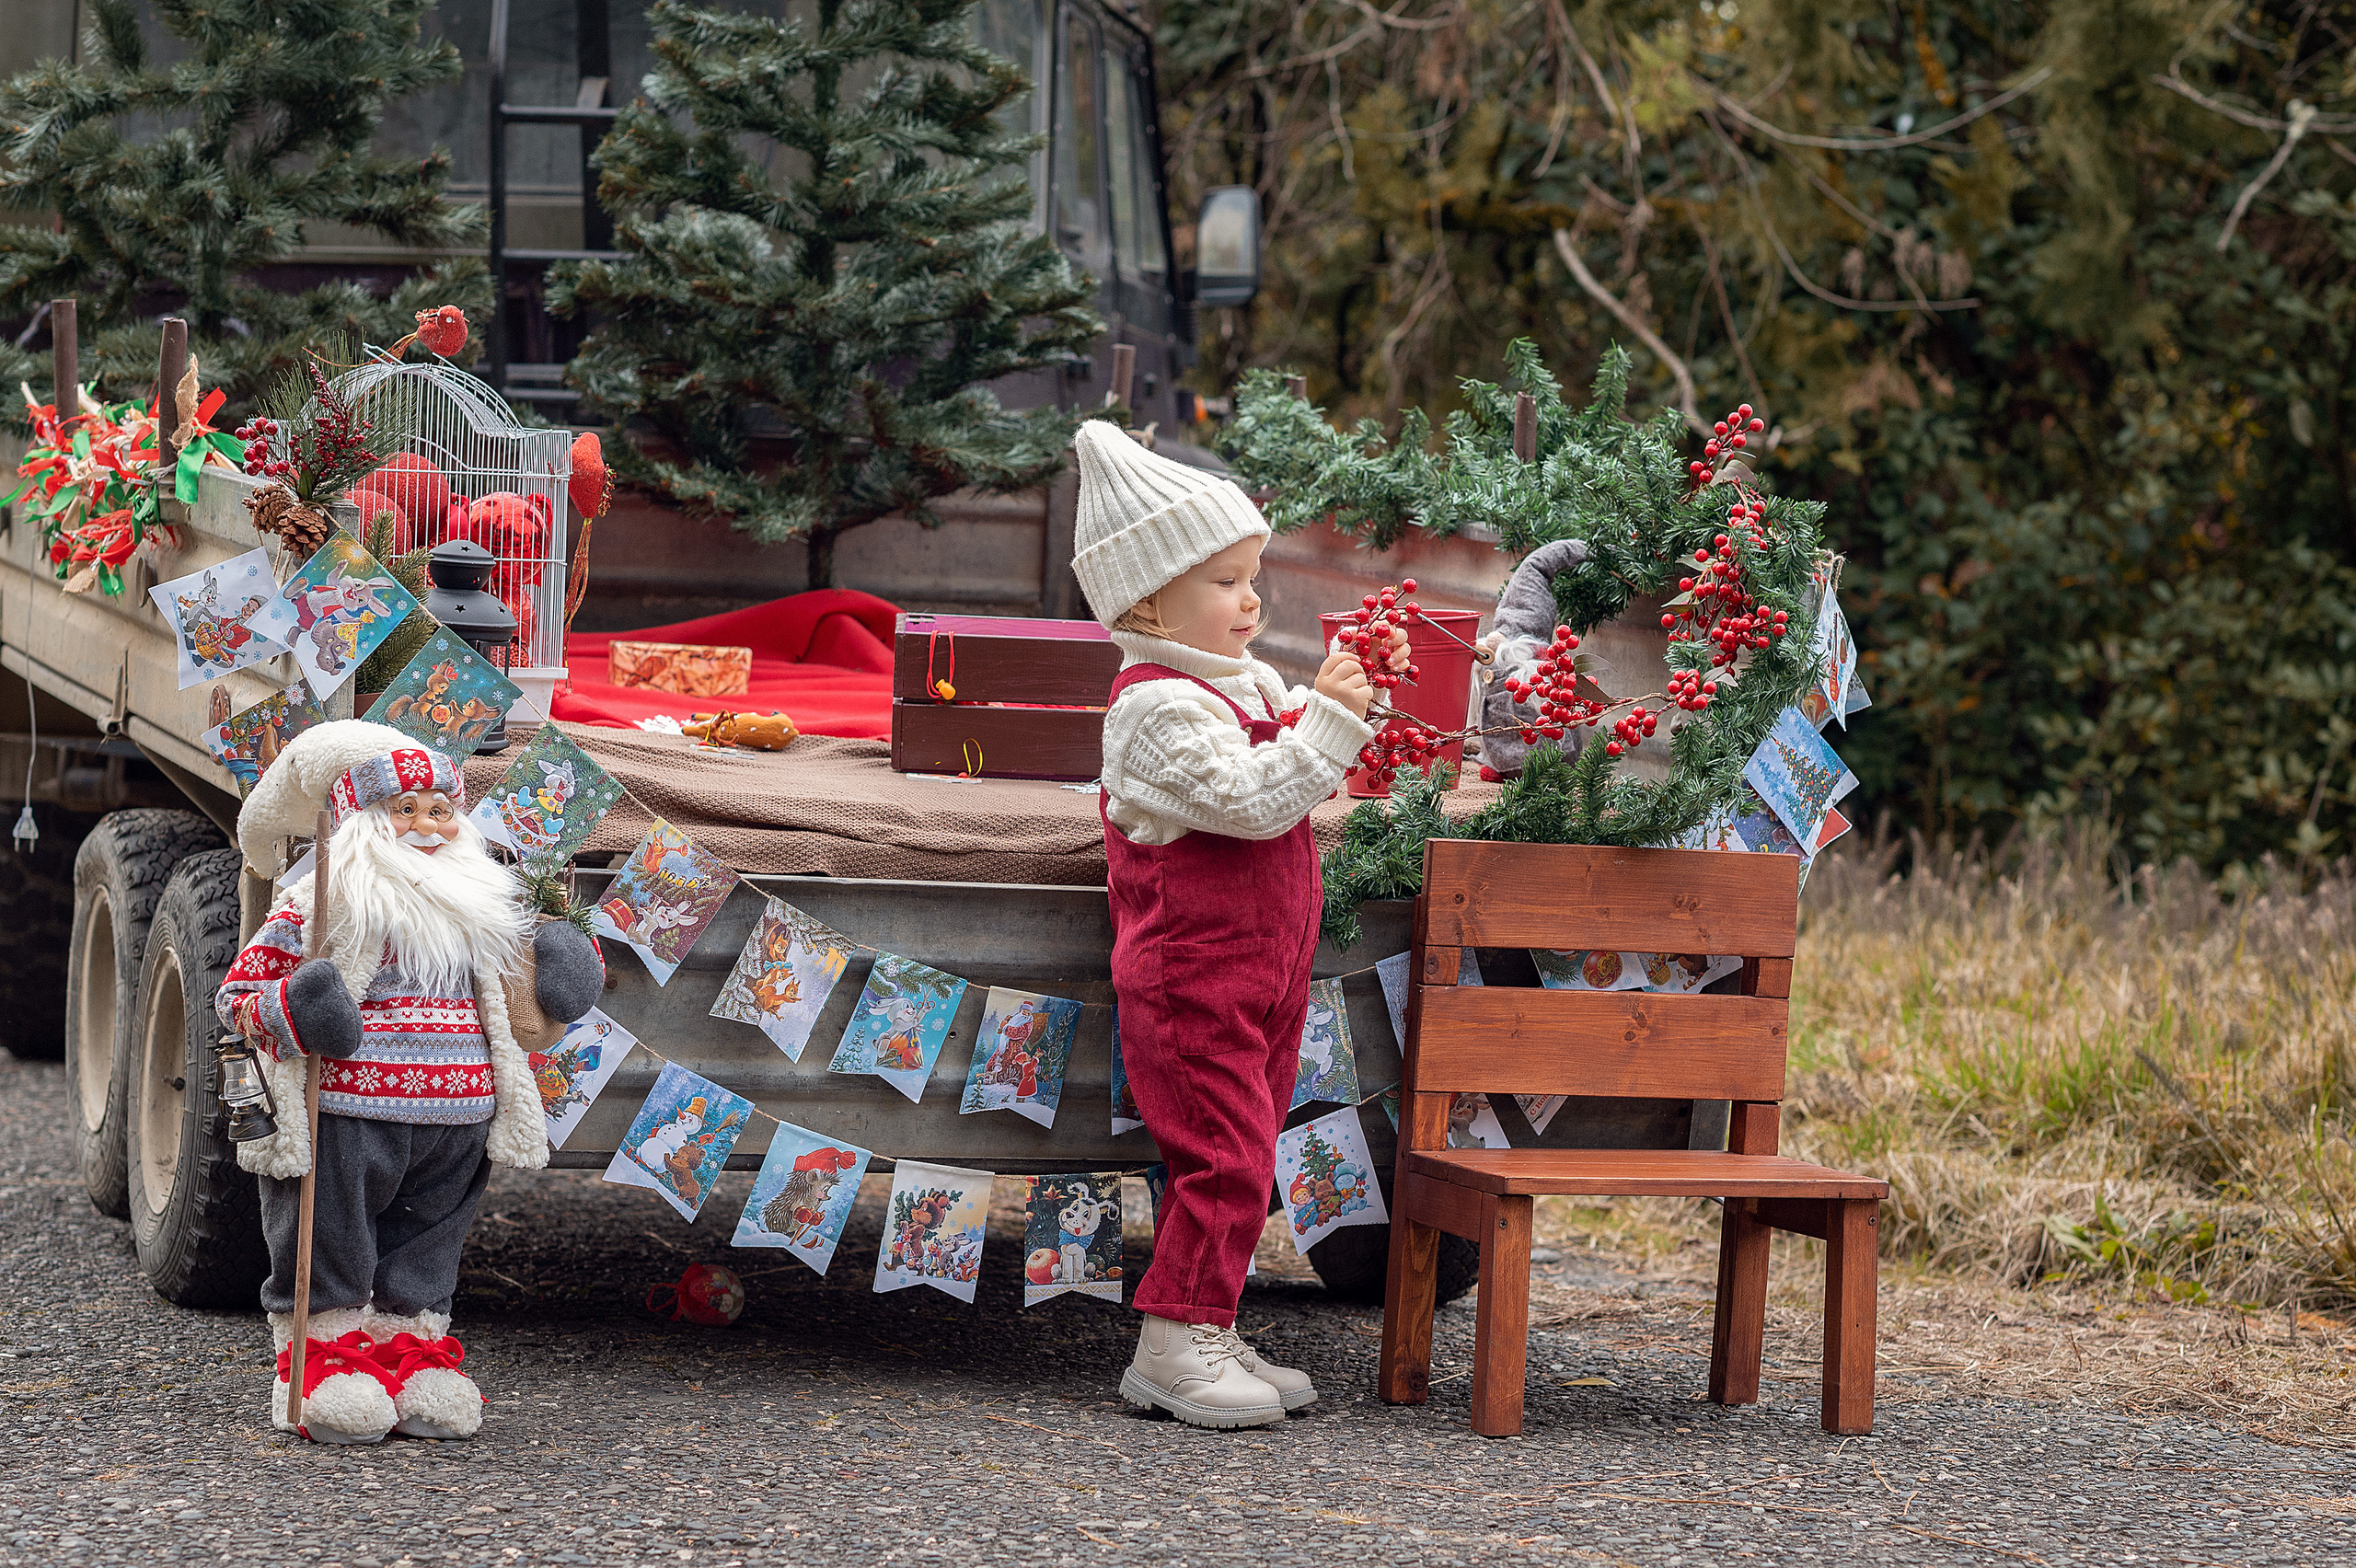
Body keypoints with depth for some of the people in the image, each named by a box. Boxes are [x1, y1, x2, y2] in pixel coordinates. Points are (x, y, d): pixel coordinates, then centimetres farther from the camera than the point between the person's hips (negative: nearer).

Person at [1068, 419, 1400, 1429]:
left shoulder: (1241, 686, 14)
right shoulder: (1161, 705, -17)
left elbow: (1302, 771, 25)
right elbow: (1254, 800, -25)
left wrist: (1354, 689, 10)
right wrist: (1326, 714, -23)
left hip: (1256, 983, 10)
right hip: (1193, 984, -10)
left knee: (1236, 1165, 12)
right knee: (1225, 1161, -12)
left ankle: (1206, 1337, 18)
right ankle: (1174, 1344, -7)